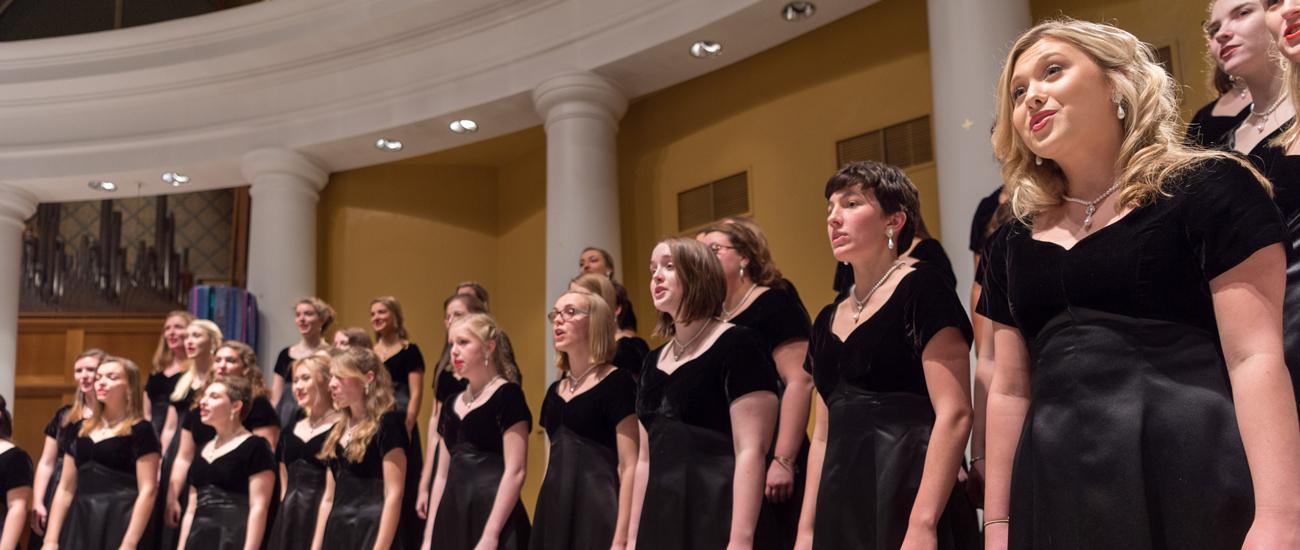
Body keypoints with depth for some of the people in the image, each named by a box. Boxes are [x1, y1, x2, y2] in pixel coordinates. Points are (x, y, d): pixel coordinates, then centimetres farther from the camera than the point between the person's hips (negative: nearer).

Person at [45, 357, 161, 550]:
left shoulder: (140, 431, -5)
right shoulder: (80, 430, 12)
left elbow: (147, 491, -12)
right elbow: (65, 489, 12)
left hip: (120, 526, -5)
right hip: (80, 526, 5)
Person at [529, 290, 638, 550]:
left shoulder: (616, 382, -7)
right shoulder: (555, 391, 14)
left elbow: (629, 467, -13)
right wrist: (542, 525, 16)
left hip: (598, 508, -7)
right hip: (556, 510, 7)